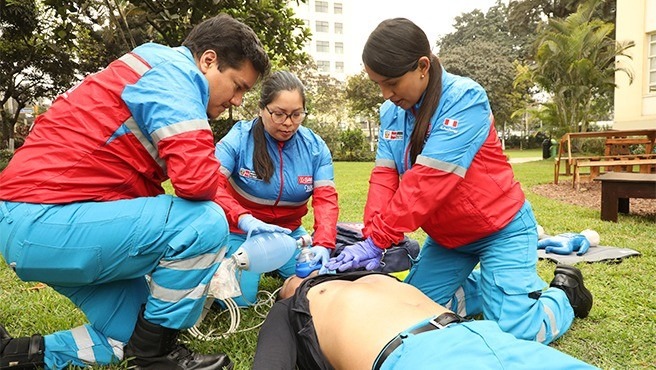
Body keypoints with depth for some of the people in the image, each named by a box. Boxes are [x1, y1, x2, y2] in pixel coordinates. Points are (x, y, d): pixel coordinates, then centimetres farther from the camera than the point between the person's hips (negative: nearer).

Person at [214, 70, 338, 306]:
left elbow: (326, 199, -14)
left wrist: (323, 243, -31)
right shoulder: (239, 138, -16)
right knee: (239, 298, -18)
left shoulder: (315, 147, -7)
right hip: (242, 232, -3)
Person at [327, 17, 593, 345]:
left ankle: (564, 292, 19)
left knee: (513, 332, -13)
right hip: (446, 236, 7)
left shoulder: (465, 99, -24)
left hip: (500, 229, -6)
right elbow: (384, 177, -8)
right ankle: (490, 284, 23)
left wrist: (377, 240, -30)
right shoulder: (391, 111, -3)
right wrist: (370, 238, -22)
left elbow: (428, 181, -31)